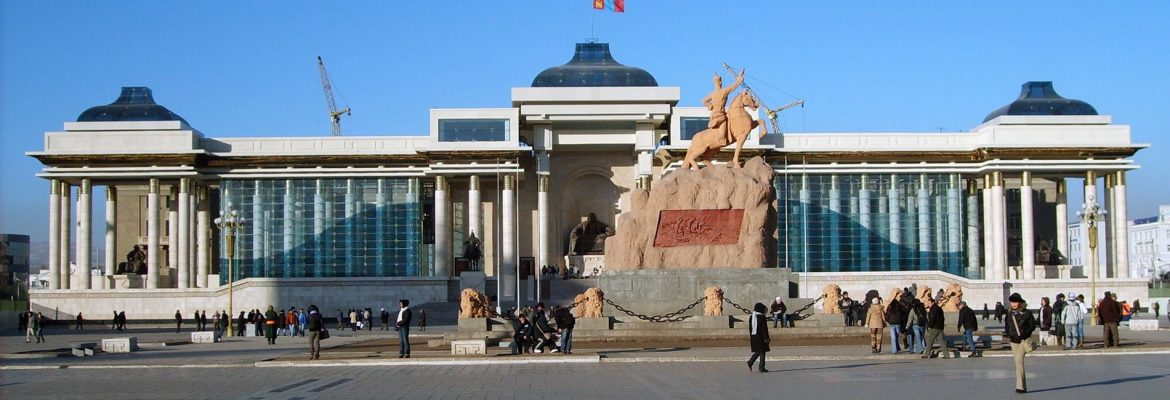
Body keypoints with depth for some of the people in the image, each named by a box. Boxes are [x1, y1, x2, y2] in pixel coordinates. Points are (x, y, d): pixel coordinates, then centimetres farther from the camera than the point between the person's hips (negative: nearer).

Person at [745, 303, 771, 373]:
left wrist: (751, 336, 19)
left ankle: (750, 362, 1)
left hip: (753, 336, 7)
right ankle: (762, 367, 2)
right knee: (762, 352, 2)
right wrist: (766, 338, -11)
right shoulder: (762, 317, -13)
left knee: (758, 351, 17)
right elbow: (764, 328, -15)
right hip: (760, 336, -7)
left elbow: (749, 327, 11)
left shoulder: (752, 316, 7)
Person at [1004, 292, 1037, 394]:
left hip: (1024, 340, -5)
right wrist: (1007, 333, -3)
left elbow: (1033, 325, -2)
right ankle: (1023, 387, 22)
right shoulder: (1010, 314, 7)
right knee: (1018, 362, 10)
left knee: (1019, 360, -20)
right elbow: (1007, 325, 16)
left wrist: (1025, 332, -17)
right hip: (1014, 341, 5)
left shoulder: (1027, 313, -5)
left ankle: (1020, 386, -21)